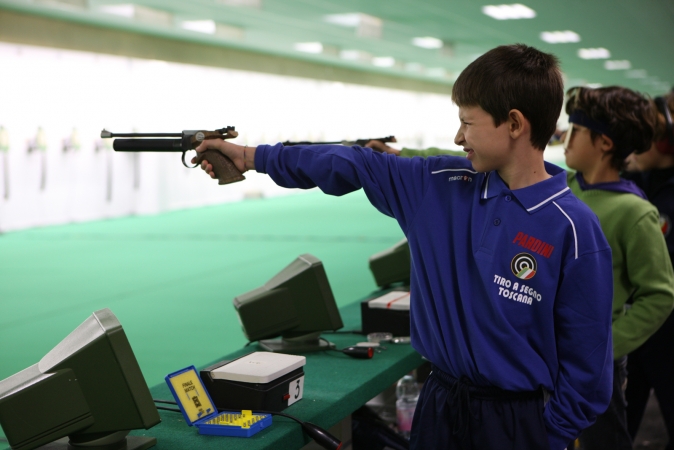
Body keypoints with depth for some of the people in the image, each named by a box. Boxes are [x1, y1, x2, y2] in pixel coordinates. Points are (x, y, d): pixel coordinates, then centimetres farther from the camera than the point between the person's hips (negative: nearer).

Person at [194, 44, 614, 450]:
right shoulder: (439, 185, -3)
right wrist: (249, 156, 11)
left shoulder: (573, 230, -17)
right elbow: (353, 166, 7)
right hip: (439, 404, 5)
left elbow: (585, 360, -12)